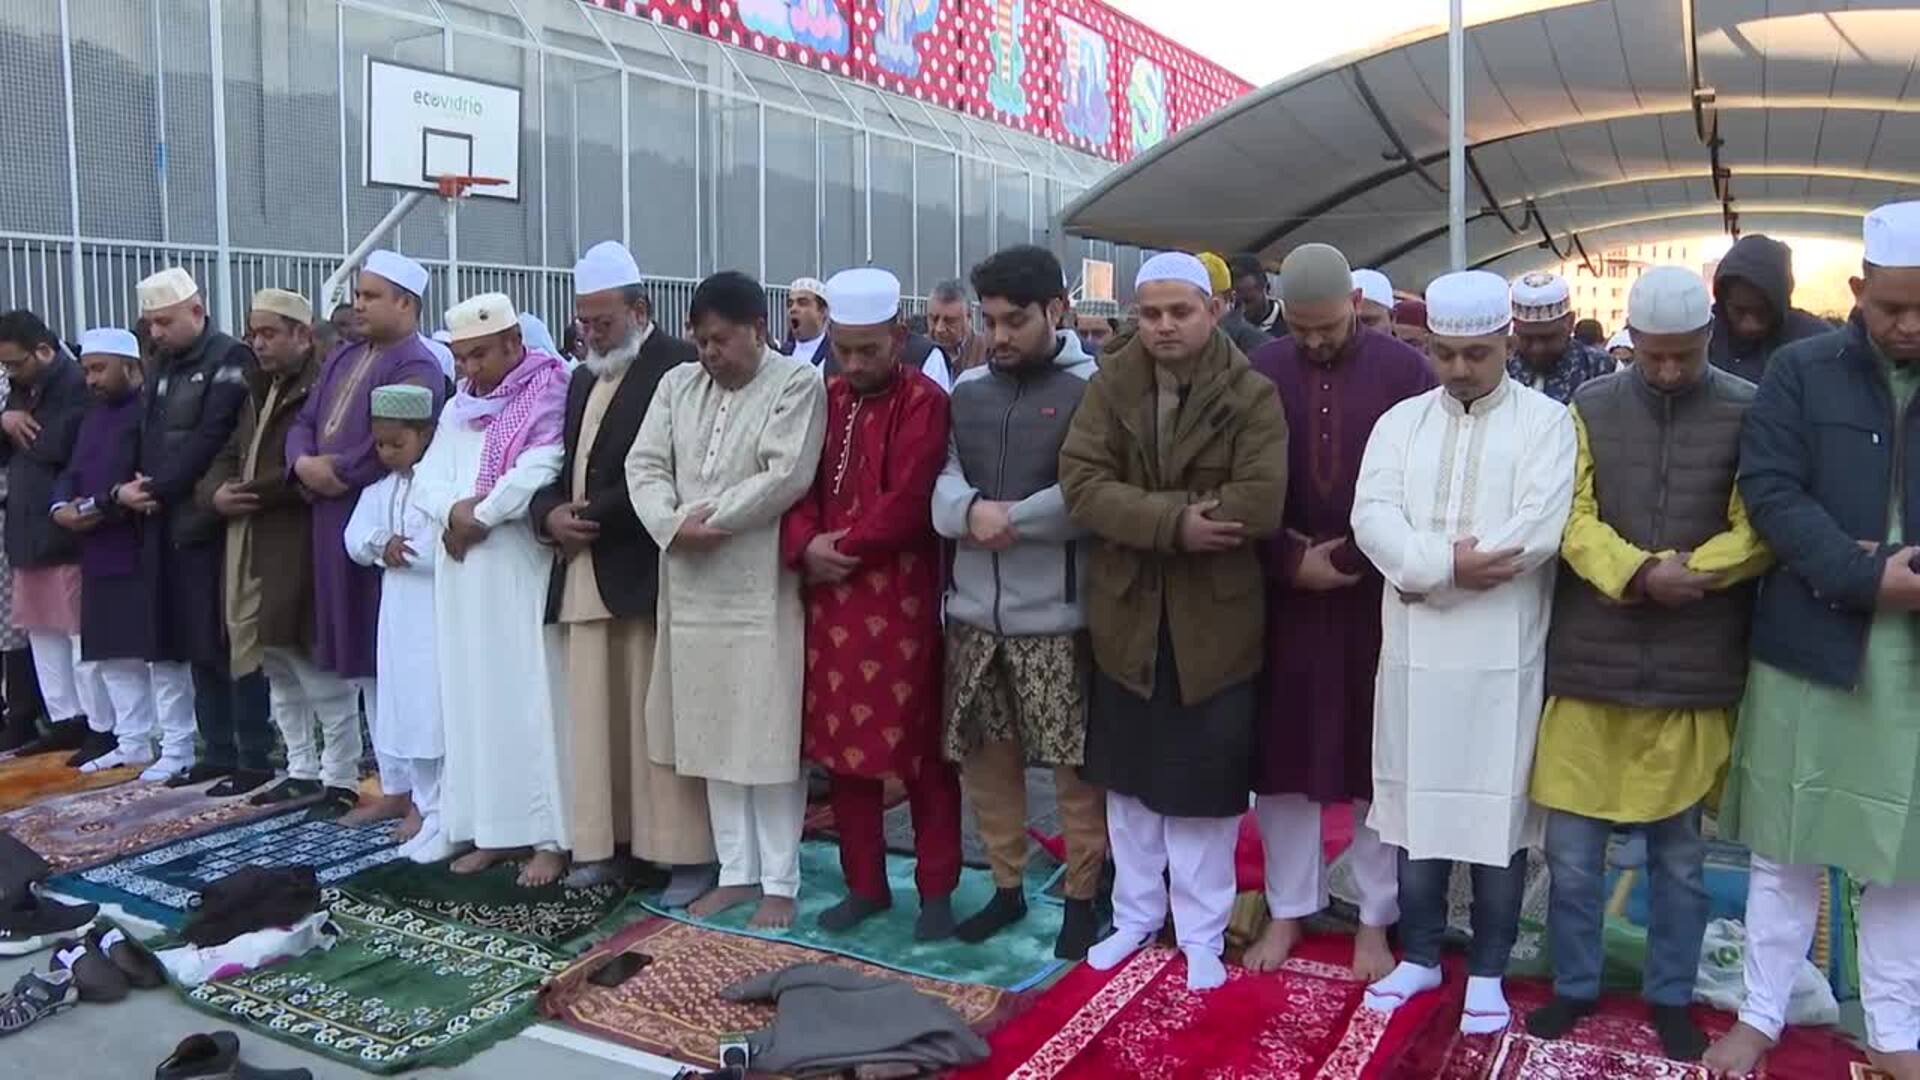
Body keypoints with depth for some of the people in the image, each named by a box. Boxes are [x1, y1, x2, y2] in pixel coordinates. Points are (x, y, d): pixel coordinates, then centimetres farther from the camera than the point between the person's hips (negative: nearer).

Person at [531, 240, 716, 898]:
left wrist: (596, 515, -13)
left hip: (645, 569, -8)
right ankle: (603, 844, 21)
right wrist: (550, 513, -2)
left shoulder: (678, 367, -9)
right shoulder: (583, 378, 20)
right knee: (594, 716, 11)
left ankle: (688, 856, 7)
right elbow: (563, 465, 18)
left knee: (660, 719, -2)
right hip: (584, 573, 8)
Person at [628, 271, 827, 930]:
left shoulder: (797, 383, -5)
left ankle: (780, 882, 12)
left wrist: (709, 518, -12)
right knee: (714, 734, 11)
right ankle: (736, 872, 24)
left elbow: (786, 476, -16)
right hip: (693, 589, 6)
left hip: (764, 587, -6)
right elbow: (644, 466, 6)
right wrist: (673, 526, -12)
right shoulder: (677, 385, 13)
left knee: (769, 736, -1)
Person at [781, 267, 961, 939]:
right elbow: (799, 484, 6)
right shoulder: (823, 400, 11)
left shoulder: (923, 402, -8)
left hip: (901, 600, -6)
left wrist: (842, 548, -10)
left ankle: (936, 889, 18)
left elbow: (907, 504, -17)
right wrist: (805, 546, -12)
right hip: (829, 599, 6)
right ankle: (865, 884, 26)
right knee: (842, 744, 12)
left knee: (920, 748, 4)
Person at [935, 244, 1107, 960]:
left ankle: (1081, 896, 21)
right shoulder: (967, 390, 11)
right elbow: (942, 480, 4)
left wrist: (1009, 518, -13)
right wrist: (972, 510, -17)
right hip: (973, 608, 5)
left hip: (1057, 614, -5)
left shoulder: (1093, 388, -5)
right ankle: (1006, 886, 31)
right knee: (984, 756, 14)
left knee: (1075, 765, 4)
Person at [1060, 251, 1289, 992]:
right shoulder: (1110, 386, 0)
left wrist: (1147, 517, -17)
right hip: (1126, 612, 3)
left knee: (1205, 783, 7)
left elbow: (1260, 506, -21)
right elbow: (1080, 483, -12)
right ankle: (1135, 915, 33)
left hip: (1214, 618, -3)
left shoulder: (1251, 395, -8)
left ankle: (1202, 932, 24)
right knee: (1129, 778, 15)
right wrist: (1174, 522, -24)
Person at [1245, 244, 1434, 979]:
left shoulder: (1405, 372, -4)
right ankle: (1287, 910, 24)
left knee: (1377, 757, 7)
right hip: (1284, 595, 2)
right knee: (1281, 754, 8)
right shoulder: (1260, 374, 0)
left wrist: (1353, 559, -11)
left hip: (1379, 595, -1)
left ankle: (1375, 919, 22)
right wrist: (1289, 563, -10)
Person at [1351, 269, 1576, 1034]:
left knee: (1497, 811, 5)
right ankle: (1420, 954, 27)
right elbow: (1372, 516, -4)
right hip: (1414, 649, 3)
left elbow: (1539, 526, -13)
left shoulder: (1545, 421, 0)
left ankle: (1487, 970, 22)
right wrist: (1445, 563, -19)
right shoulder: (1400, 421, 10)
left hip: (1503, 653, -3)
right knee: (1417, 804, 11)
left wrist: (1429, 572, -12)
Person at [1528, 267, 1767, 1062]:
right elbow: (1572, 518, -3)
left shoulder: (1750, 412, 1)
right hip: (1591, 659, 1)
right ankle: (1574, 985, 24)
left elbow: (1759, 530, -4)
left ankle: (1671, 997, 29)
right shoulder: (1591, 407, 5)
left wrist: (1685, 571, -21)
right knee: (1572, 847, 7)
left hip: (1693, 668, -1)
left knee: (1680, 852, 12)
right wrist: (1636, 574, -20)